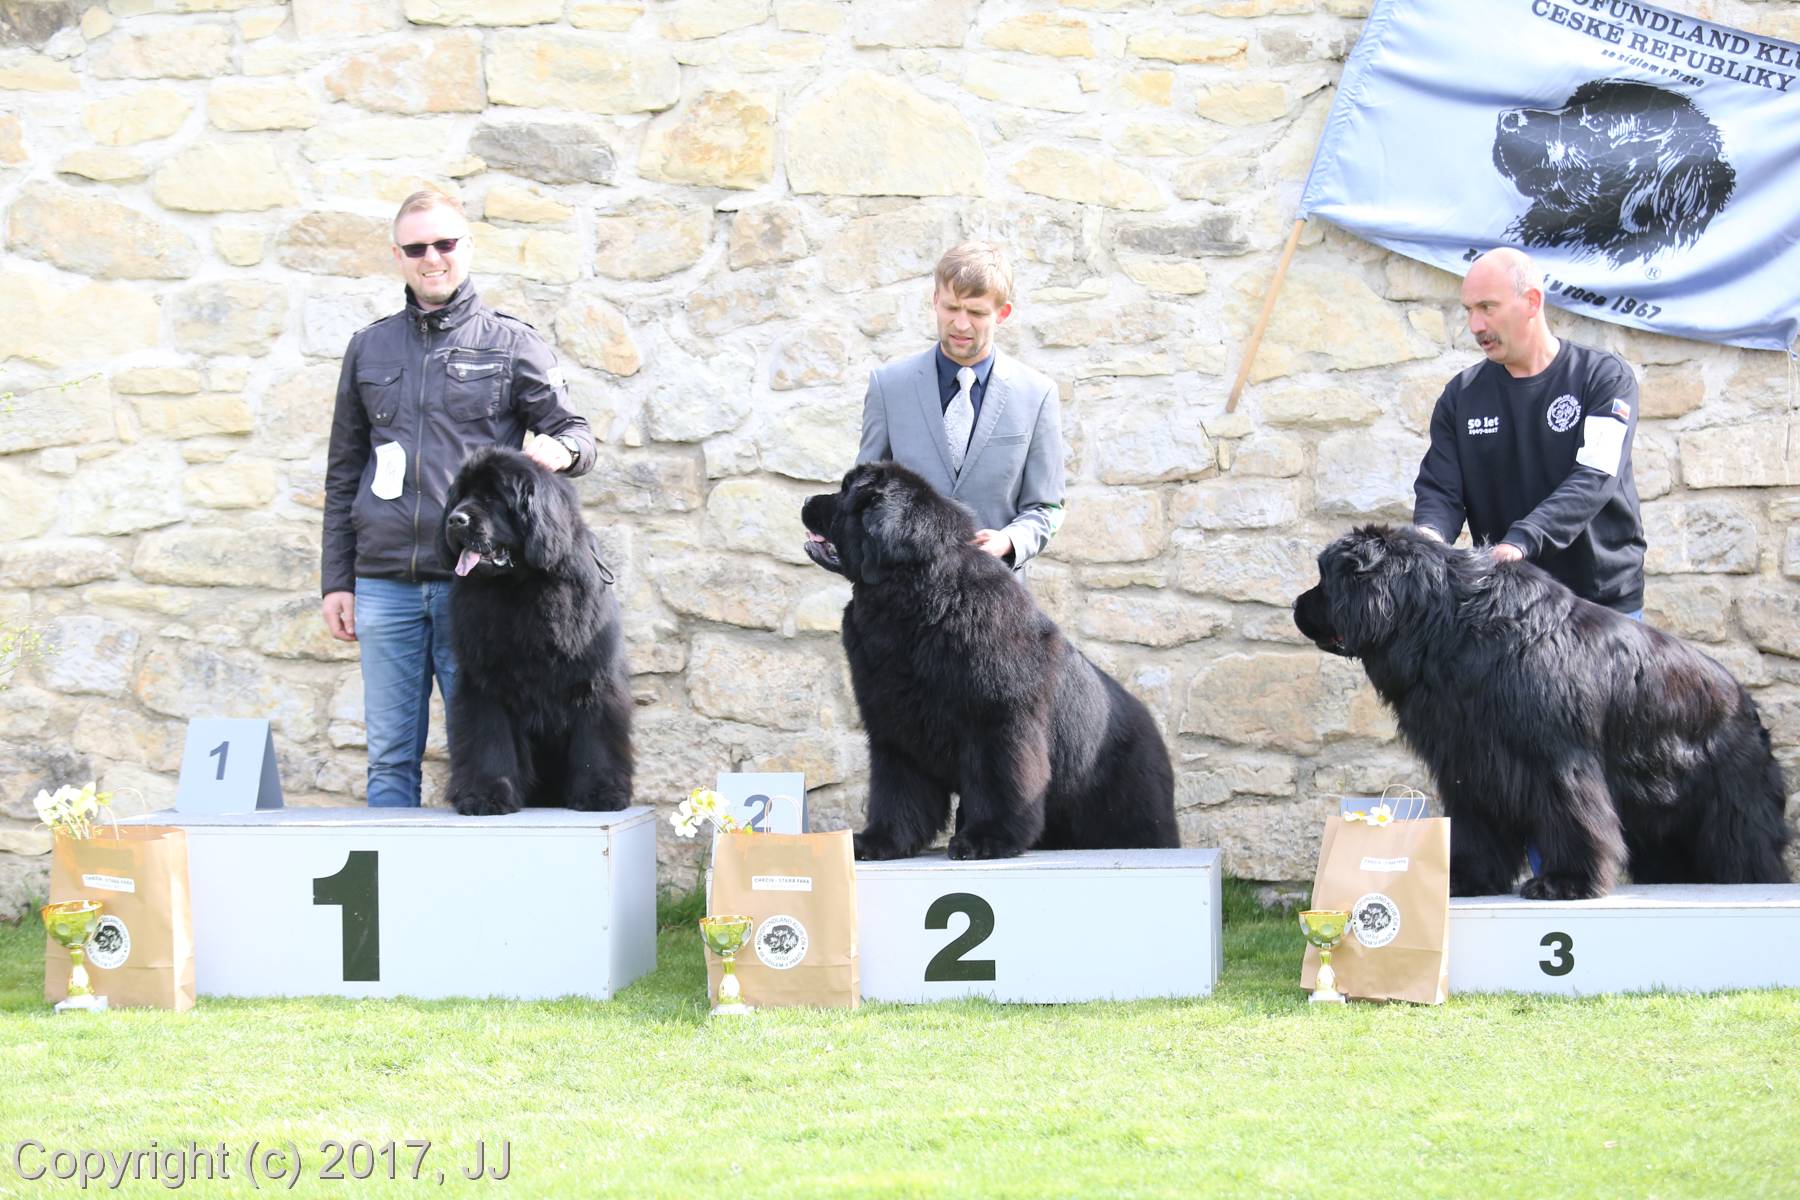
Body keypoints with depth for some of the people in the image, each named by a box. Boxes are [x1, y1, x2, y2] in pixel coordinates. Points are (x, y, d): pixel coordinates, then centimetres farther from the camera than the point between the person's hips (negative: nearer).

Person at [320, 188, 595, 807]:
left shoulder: (512, 344, 8)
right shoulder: (369, 349, 16)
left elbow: (574, 431, 6)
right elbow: (343, 473, 18)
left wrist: (561, 449, -20)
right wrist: (336, 580, 12)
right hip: (385, 585, 3)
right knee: (391, 758, 3)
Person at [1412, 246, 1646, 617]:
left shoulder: (1604, 377, -5)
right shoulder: (1462, 396, 7)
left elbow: (1593, 479, -18)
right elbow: (1440, 489, 3)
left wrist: (1521, 541, -34)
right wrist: (1428, 534, -23)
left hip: (1604, 597, -3)